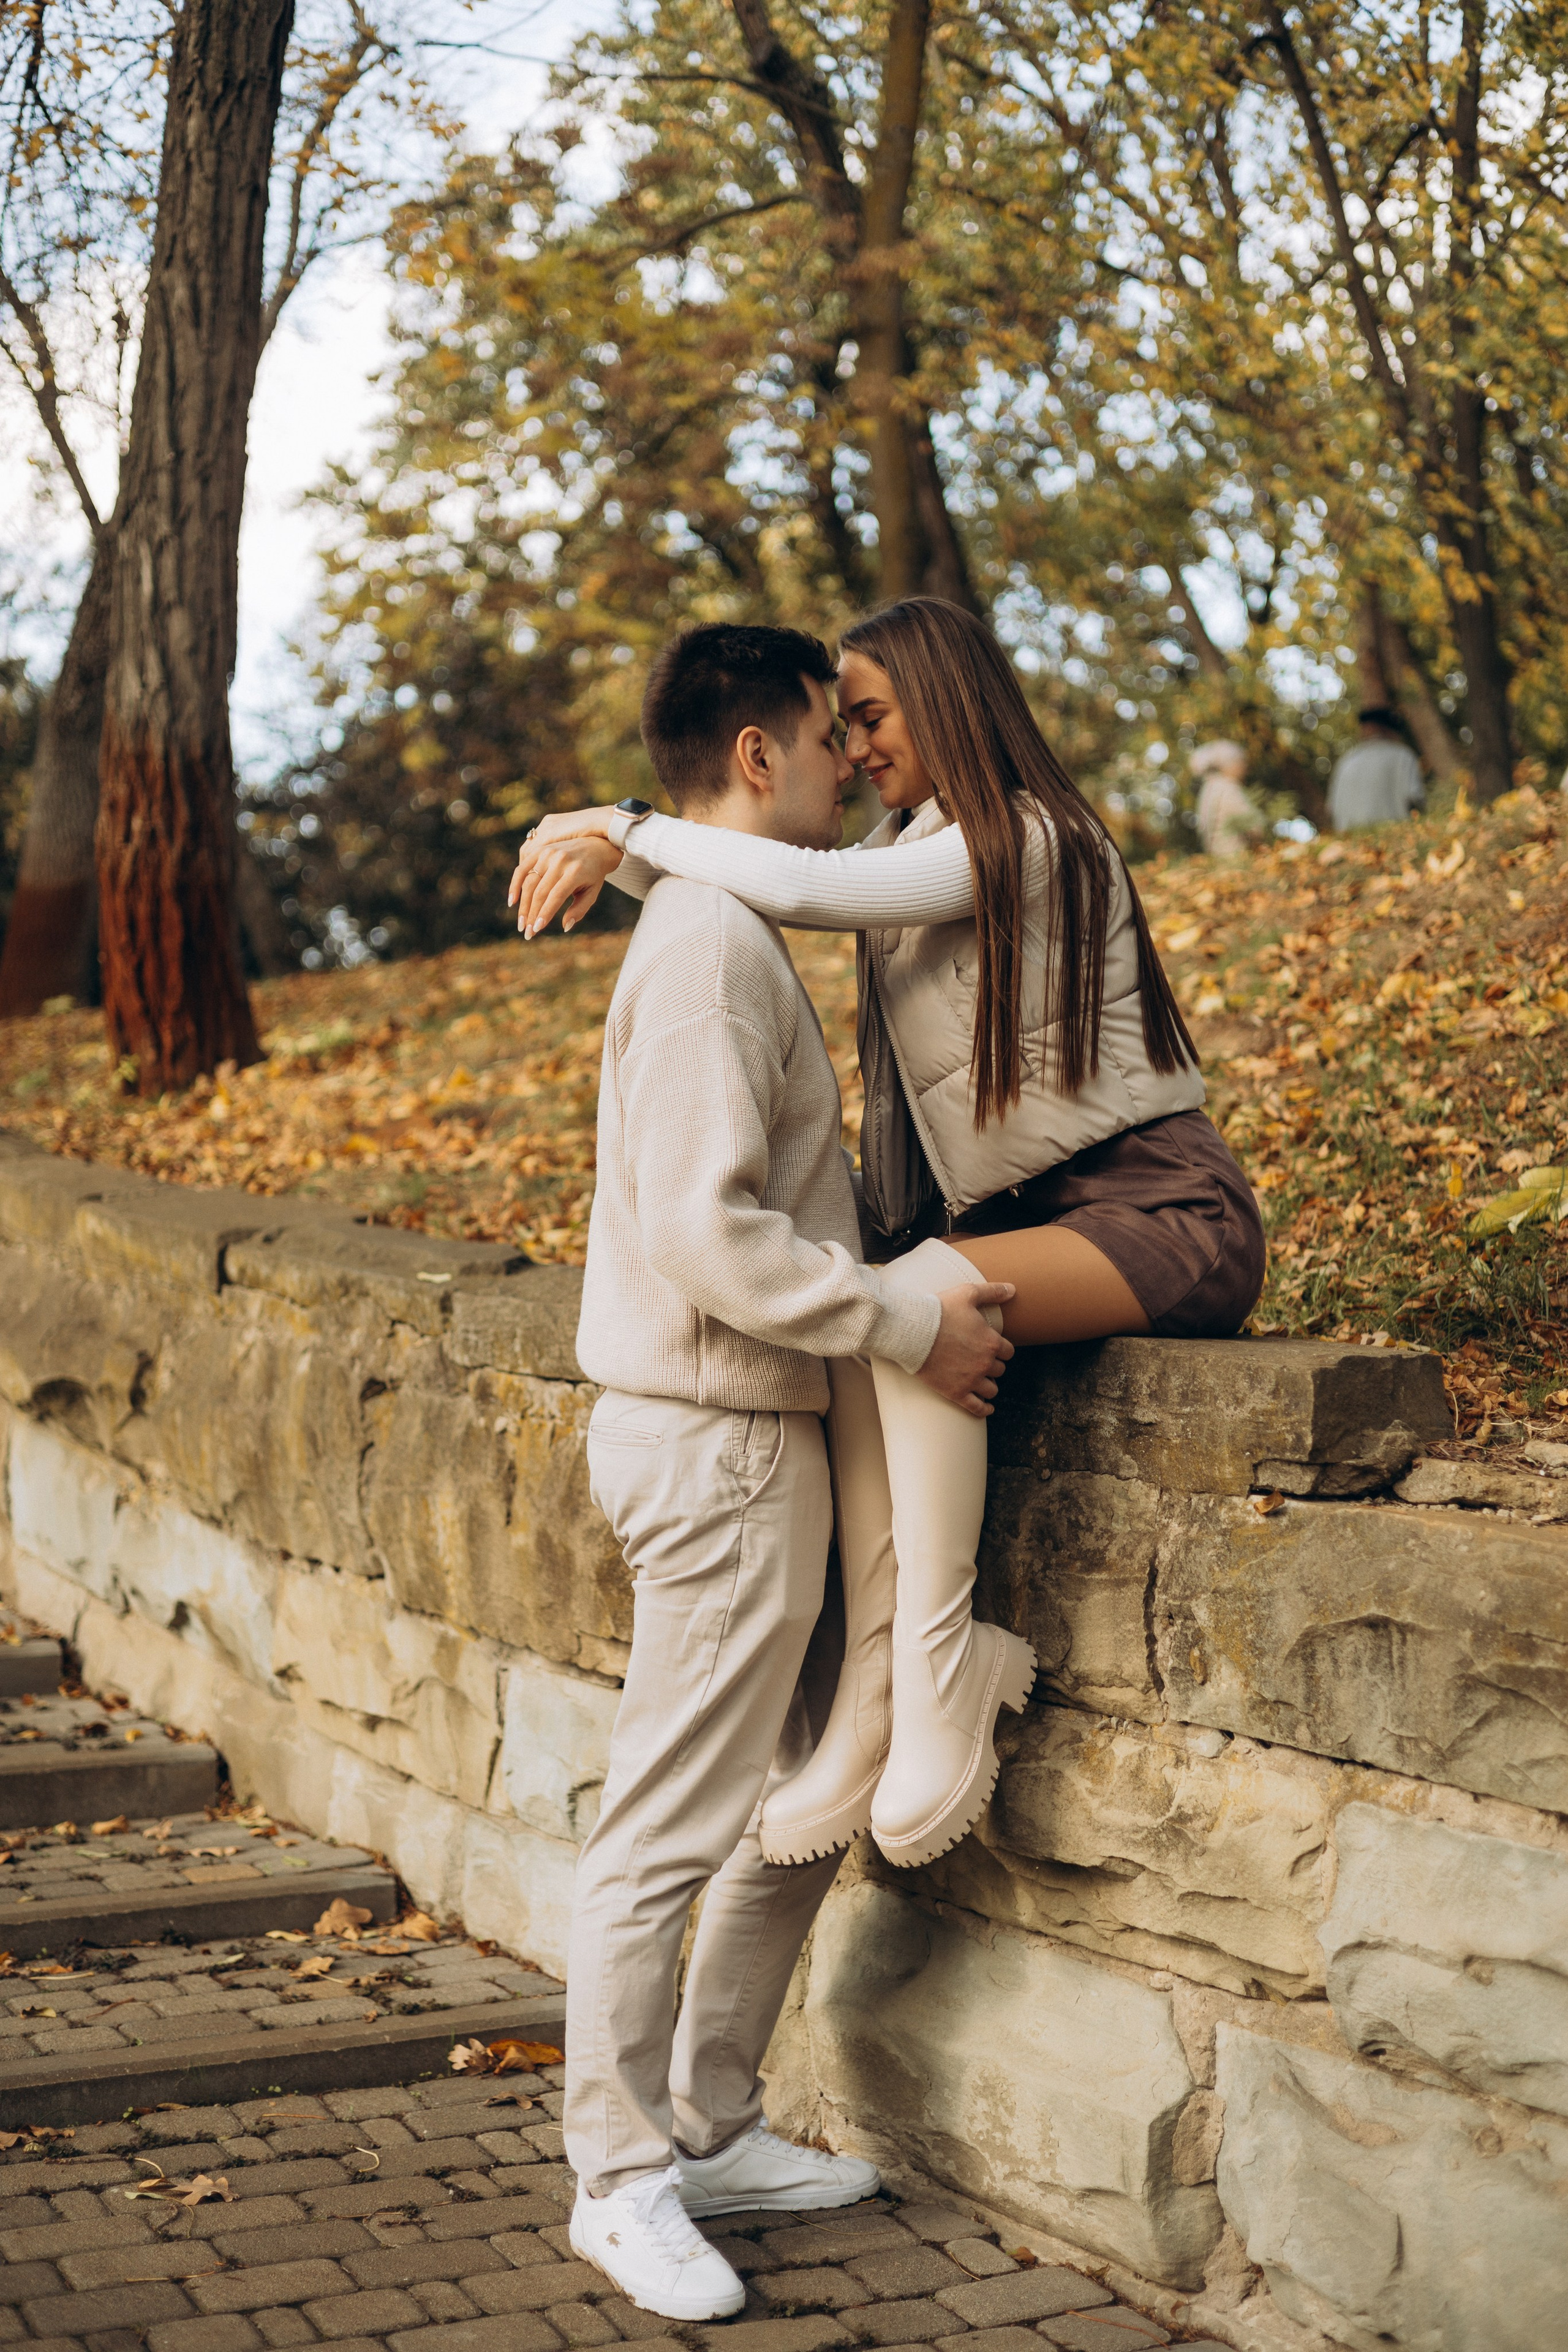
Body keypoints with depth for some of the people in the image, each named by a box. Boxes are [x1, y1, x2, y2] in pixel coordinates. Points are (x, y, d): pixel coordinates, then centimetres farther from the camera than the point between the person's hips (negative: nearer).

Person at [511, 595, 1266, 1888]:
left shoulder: (1028, 840, -14)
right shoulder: (910, 850, 16)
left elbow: (808, 890, -26)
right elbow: (727, 895, 18)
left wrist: (628, 832, -16)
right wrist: (605, 847, 0)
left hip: (1165, 1211, -8)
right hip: (1028, 1211, 8)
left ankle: (941, 1698, -26)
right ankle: (871, 1709, -19)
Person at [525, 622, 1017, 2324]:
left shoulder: (719, 934, 16)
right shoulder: (710, 948, -17)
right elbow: (709, 1236, -24)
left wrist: (908, 1286, 14)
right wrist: (911, 1325, -18)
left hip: (754, 1433, 11)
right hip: (714, 1439, -11)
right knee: (666, 1830, 0)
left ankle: (711, 2128, 28)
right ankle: (622, 2178, 12)